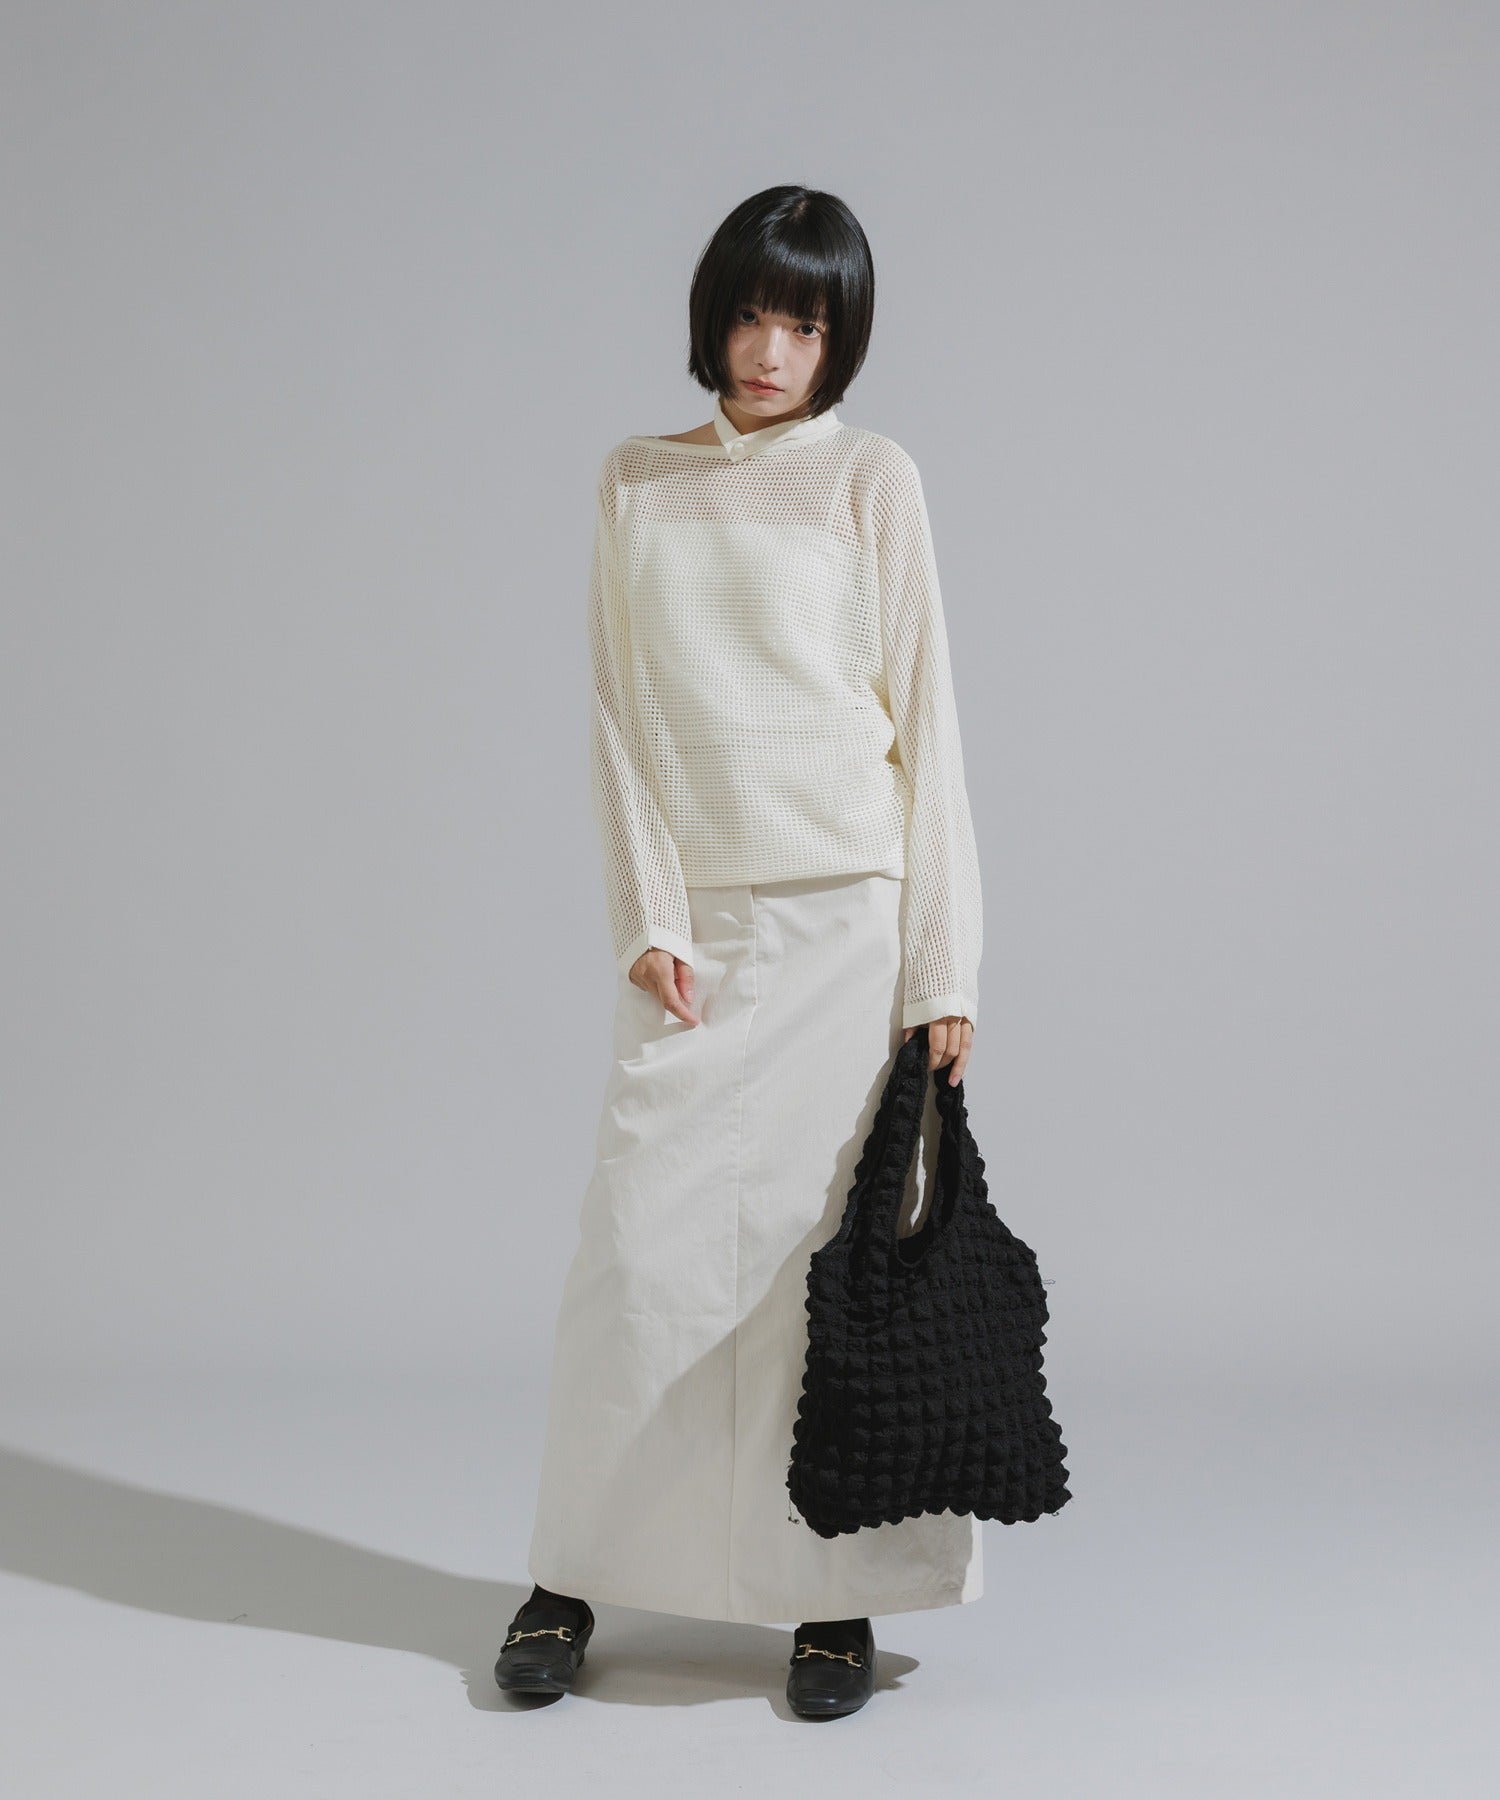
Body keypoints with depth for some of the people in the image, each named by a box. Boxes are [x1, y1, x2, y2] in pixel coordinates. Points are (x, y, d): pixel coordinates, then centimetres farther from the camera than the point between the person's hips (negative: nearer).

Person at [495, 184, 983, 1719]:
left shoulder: (870, 479, 4)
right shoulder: (636, 484, 12)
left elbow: (923, 715, 1)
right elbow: (618, 713, 8)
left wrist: (943, 964, -4)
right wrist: (647, 919, -4)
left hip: (847, 914, -2)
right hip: (694, 923, 2)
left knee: (834, 1244, 0)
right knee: (640, 1243, 0)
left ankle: (834, 1594, 12)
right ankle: (571, 1578, 15)